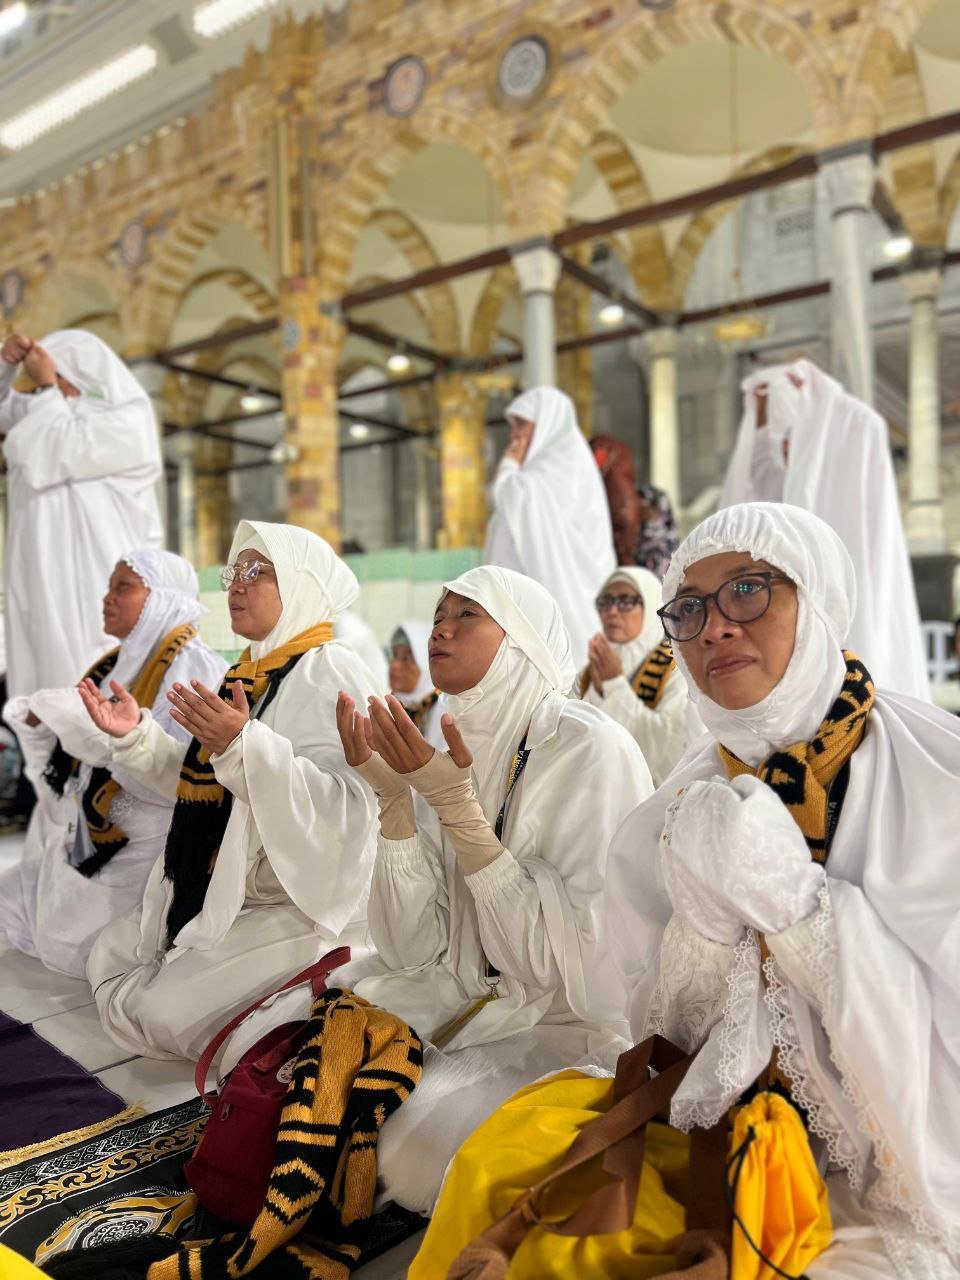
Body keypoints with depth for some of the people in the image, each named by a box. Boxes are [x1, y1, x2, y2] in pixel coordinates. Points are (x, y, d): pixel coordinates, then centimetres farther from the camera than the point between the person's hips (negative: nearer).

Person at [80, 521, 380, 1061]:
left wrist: (243, 745, -40)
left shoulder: (331, 671, -18)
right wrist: (137, 735, 3)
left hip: (302, 906, -9)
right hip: (224, 893, 9)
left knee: (161, 1011, -14)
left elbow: (344, 806, -31)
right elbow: (203, 785, 14)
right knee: (109, 956, 11)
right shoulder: (253, 673, 11)